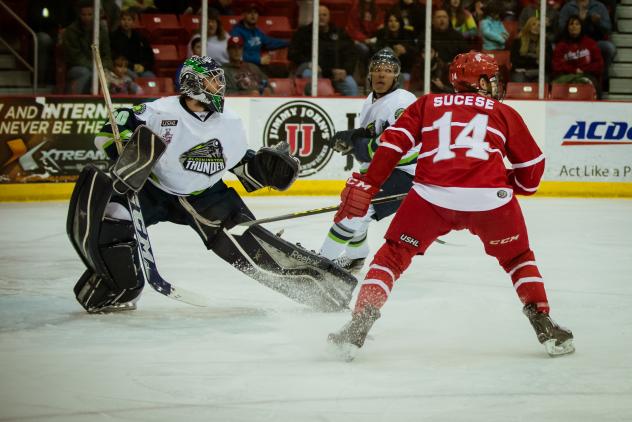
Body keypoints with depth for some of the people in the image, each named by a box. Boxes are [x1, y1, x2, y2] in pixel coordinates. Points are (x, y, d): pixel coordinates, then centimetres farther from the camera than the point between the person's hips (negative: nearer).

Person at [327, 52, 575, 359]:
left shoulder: (428, 104, 23)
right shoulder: (504, 113, 22)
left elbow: (393, 143, 11)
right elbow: (532, 165, 25)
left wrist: (365, 187, 11)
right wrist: (511, 186, 45)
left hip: (432, 195, 0)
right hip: (490, 197, 0)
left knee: (392, 256, 15)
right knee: (518, 258, 25)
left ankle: (357, 328, 2)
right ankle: (544, 326, 15)